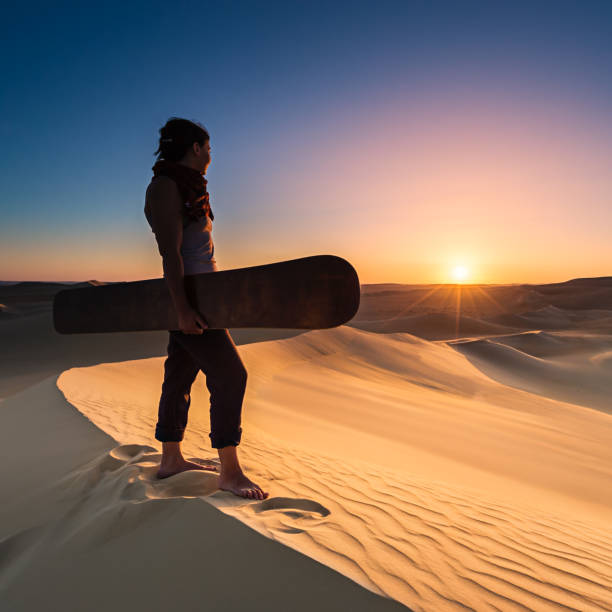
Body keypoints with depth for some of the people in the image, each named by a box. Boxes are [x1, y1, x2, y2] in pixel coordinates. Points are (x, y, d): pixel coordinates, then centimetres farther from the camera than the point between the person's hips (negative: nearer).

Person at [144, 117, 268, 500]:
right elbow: (170, 251, -18)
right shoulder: (164, 185, -9)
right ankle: (230, 472, 1)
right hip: (188, 299, -10)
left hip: (196, 298, 10)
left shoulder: (187, 188, 19)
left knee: (180, 376, 13)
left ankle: (171, 459, 26)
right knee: (230, 375, -10)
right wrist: (182, 307, -23)